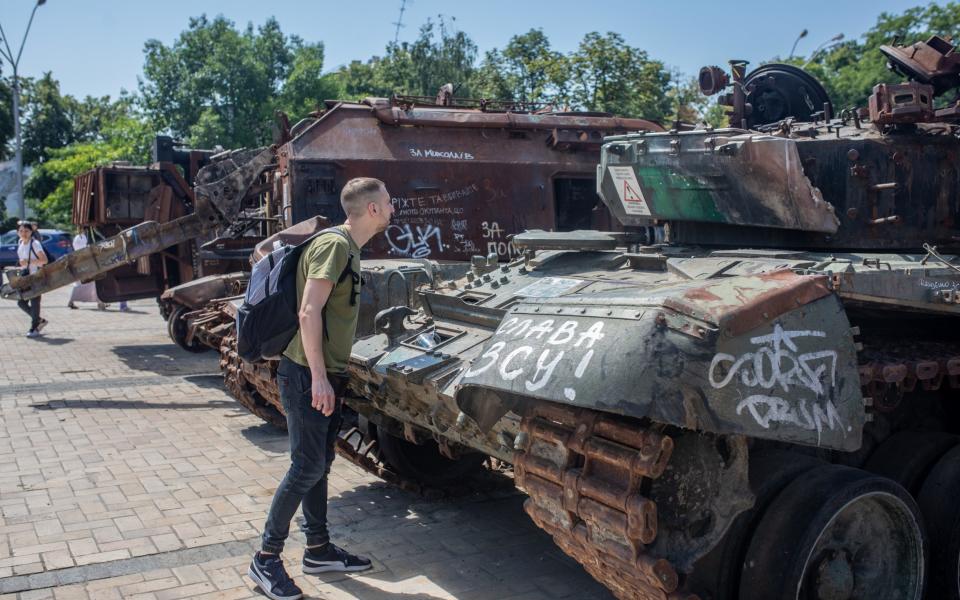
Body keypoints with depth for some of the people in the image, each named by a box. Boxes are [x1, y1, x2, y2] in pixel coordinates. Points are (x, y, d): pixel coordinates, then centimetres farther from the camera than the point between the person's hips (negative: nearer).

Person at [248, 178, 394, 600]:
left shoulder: (349, 248, 13)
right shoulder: (334, 244, -17)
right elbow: (309, 312, -23)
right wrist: (319, 378, -24)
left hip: (327, 374, 9)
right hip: (307, 375, -9)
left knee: (319, 463, 15)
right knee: (307, 466, -5)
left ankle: (318, 550, 27)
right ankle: (265, 560, 8)